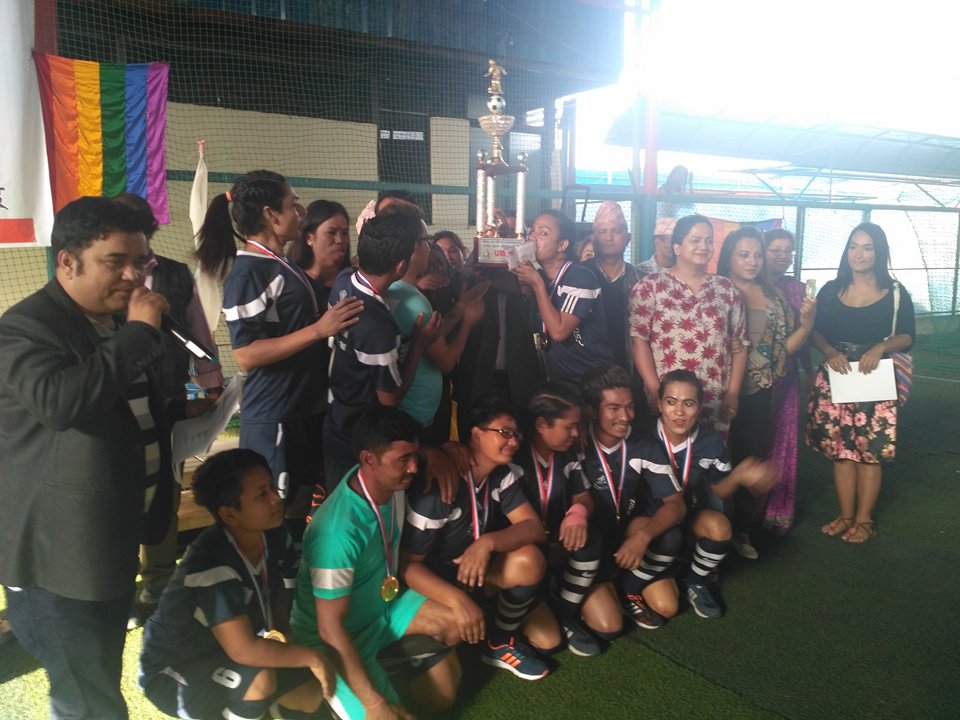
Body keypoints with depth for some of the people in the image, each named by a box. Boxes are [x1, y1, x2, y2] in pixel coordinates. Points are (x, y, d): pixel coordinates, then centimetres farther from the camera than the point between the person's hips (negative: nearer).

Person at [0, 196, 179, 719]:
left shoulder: (119, 321, 11)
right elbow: (59, 400, -38)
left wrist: (183, 412, 8)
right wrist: (139, 332, -29)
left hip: (115, 539, 9)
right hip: (63, 553, -8)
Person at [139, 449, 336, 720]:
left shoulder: (274, 537, -10)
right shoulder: (212, 564, -34)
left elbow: (274, 602, 3)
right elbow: (244, 650, -38)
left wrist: (293, 653, -12)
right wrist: (311, 657, -28)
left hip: (227, 656, 7)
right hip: (174, 674, -7)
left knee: (311, 695, -7)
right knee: (261, 676, -33)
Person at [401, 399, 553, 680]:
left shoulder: (504, 474, -6)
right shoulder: (439, 487, -27)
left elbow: (534, 528, -17)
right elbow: (408, 564, -25)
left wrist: (487, 543, -38)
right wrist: (458, 600, -43)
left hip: (481, 569, 6)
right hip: (440, 580, -6)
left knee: (546, 638, -9)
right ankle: (500, 644, -3)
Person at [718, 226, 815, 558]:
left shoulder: (775, 297, 10)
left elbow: (786, 346, 11)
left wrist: (807, 323, -3)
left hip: (759, 394, 5)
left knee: (752, 459, 12)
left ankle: (741, 530, 28)